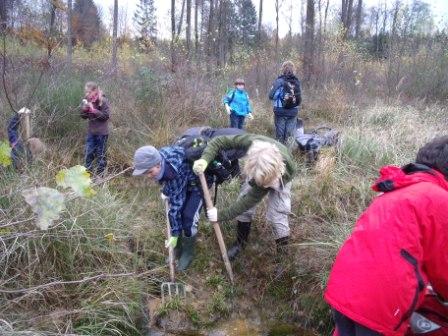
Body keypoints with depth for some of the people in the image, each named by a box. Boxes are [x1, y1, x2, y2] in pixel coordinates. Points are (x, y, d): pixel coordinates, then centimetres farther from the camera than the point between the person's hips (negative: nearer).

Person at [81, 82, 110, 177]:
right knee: (88, 153, 11)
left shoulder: (103, 101, -13)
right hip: (91, 132, 6)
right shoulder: (88, 101, 4)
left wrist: (93, 110, -23)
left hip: (102, 133, -6)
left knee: (101, 154, 5)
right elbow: (84, 116, 8)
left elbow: (106, 116, -18)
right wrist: (84, 108, -12)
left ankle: (100, 175, 16)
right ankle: (88, 172, 24)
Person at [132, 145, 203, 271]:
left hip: (197, 184, -7)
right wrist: (165, 190, 7)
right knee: (174, 215, -1)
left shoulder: (177, 171, -41)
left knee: (188, 218, -15)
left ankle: (188, 253, 10)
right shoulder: (157, 158, -22)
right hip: (182, 185, 7)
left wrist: (175, 234, -26)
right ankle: (177, 251, 20)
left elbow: (177, 204, -33)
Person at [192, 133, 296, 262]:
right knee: (244, 203, -3)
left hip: (278, 178, -3)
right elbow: (220, 141, -33)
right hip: (257, 170, 3)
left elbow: (251, 199, -39)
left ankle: (283, 251, 12)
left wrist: (221, 215, -37)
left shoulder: (283, 171, -46)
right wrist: (205, 159, -51)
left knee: (277, 214, -12)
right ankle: (241, 242, 21)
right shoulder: (251, 142, -44)